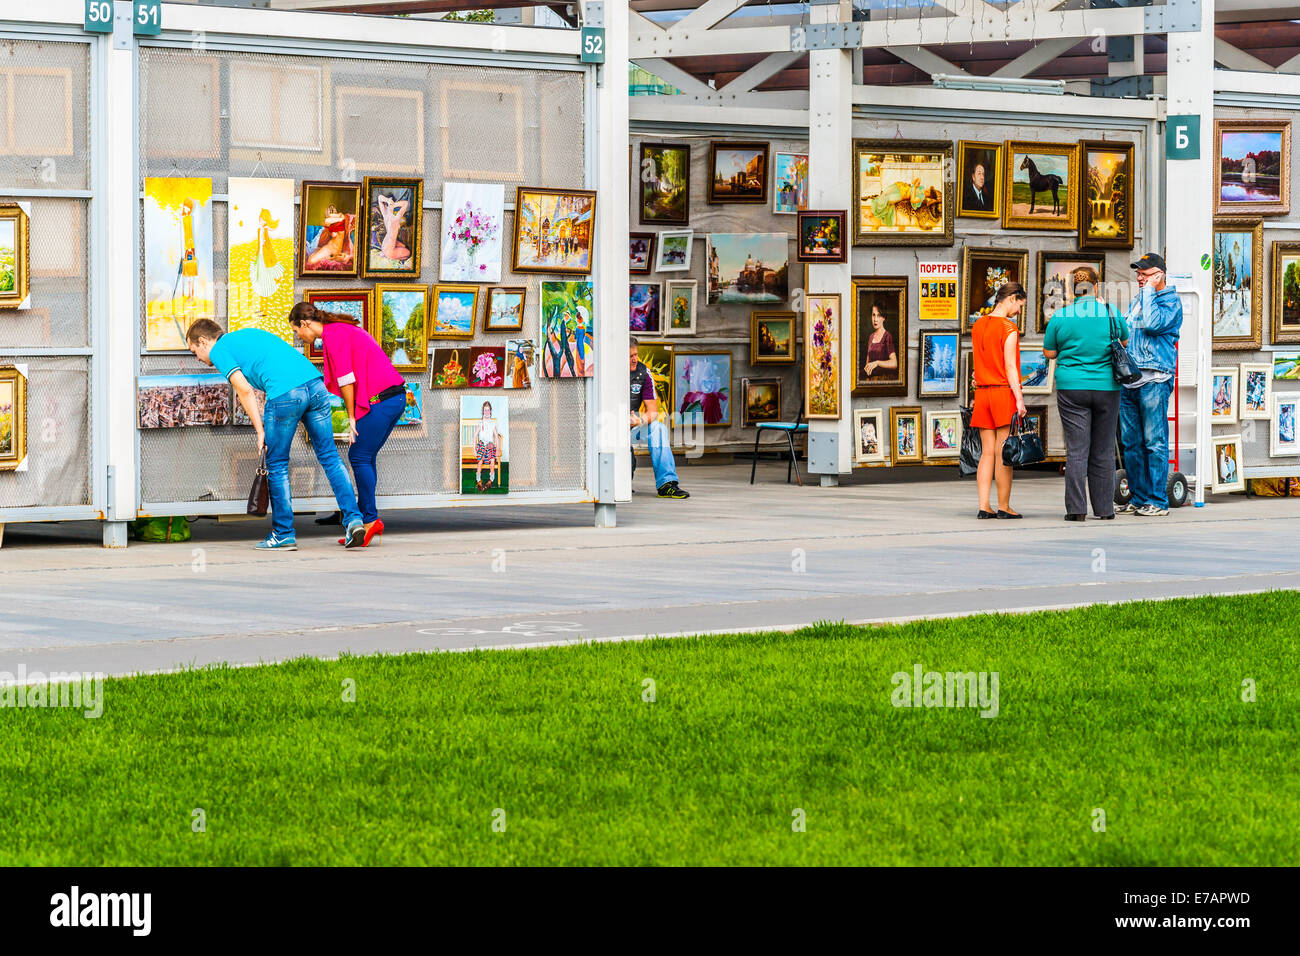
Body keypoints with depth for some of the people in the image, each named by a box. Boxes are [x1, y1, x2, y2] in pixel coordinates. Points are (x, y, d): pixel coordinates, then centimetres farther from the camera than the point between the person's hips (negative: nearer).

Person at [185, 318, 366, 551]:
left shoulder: (219, 351, 9)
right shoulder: (246, 335, 32)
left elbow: (244, 390, -3)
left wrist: (260, 430, 1)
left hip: (285, 393, -7)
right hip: (315, 384, 7)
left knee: (277, 466, 9)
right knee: (329, 457, 12)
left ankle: (284, 534, 14)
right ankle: (353, 519, 3)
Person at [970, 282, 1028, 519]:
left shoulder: (978, 326, 12)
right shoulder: (1009, 327, -9)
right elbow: (1010, 366, -13)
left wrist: (980, 393, 16)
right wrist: (1019, 398, -13)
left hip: (982, 392, 6)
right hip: (1004, 392, -6)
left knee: (987, 452, 6)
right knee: (1004, 453, -2)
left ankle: (983, 506, 2)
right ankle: (1003, 506, 0)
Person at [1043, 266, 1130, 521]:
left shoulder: (1061, 317, -4)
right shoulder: (1113, 314, 0)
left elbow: (1049, 353, 4)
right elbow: (1124, 342, 16)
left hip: (1072, 387, -1)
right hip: (1106, 386, 1)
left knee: (1076, 449, -1)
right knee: (1103, 451, 9)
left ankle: (1076, 508, -6)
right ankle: (1104, 508, 12)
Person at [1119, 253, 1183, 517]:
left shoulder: (1170, 301, -4)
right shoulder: (1135, 301, 20)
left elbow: (1153, 325, -21)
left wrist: (1148, 292, -12)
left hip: (1154, 379, -8)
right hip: (1129, 380, 8)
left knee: (1154, 442, -7)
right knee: (1131, 443, 7)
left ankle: (1158, 501, -4)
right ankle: (1138, 498, 13)